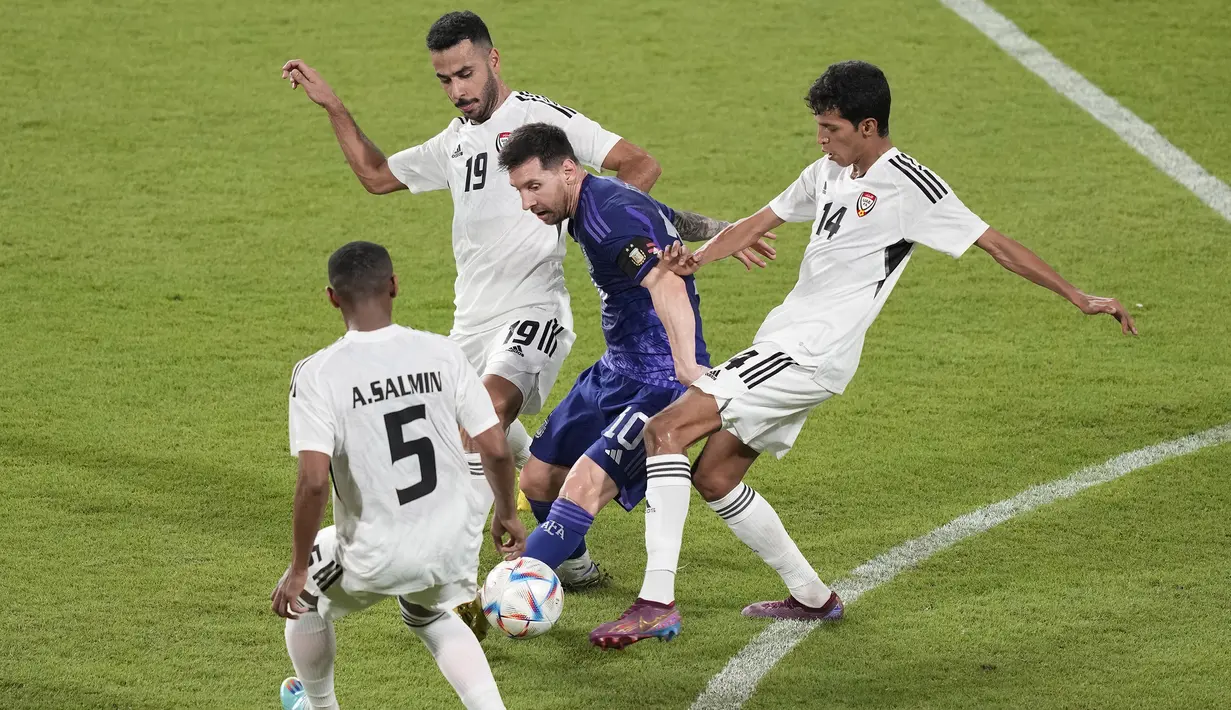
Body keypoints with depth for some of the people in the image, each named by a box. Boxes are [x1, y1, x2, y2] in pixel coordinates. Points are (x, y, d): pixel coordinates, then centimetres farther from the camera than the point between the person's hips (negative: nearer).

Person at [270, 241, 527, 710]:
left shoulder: (317, 375, -15)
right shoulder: (441, 354, -6)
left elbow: (314, 481, -22)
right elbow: (496, 450, -4)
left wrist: (299, 569, -10)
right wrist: (507, 513, 15)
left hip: (377, 556, -3)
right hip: (454, 543, 3)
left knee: (303, 596, 29)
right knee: (433, 618, 35)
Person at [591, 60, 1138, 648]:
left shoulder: (910, 188, -9)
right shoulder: (829, 173, 14)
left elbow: (995, 244, -5)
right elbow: (759, 223, 20)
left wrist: (1080, 298, -5)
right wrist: (697, 258, 1)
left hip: (809, 357, -9)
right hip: (785, 344, 9)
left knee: (665, 429, -18)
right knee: (713, 477, 11)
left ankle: (657, 599, -20)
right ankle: (811, 598, 22)